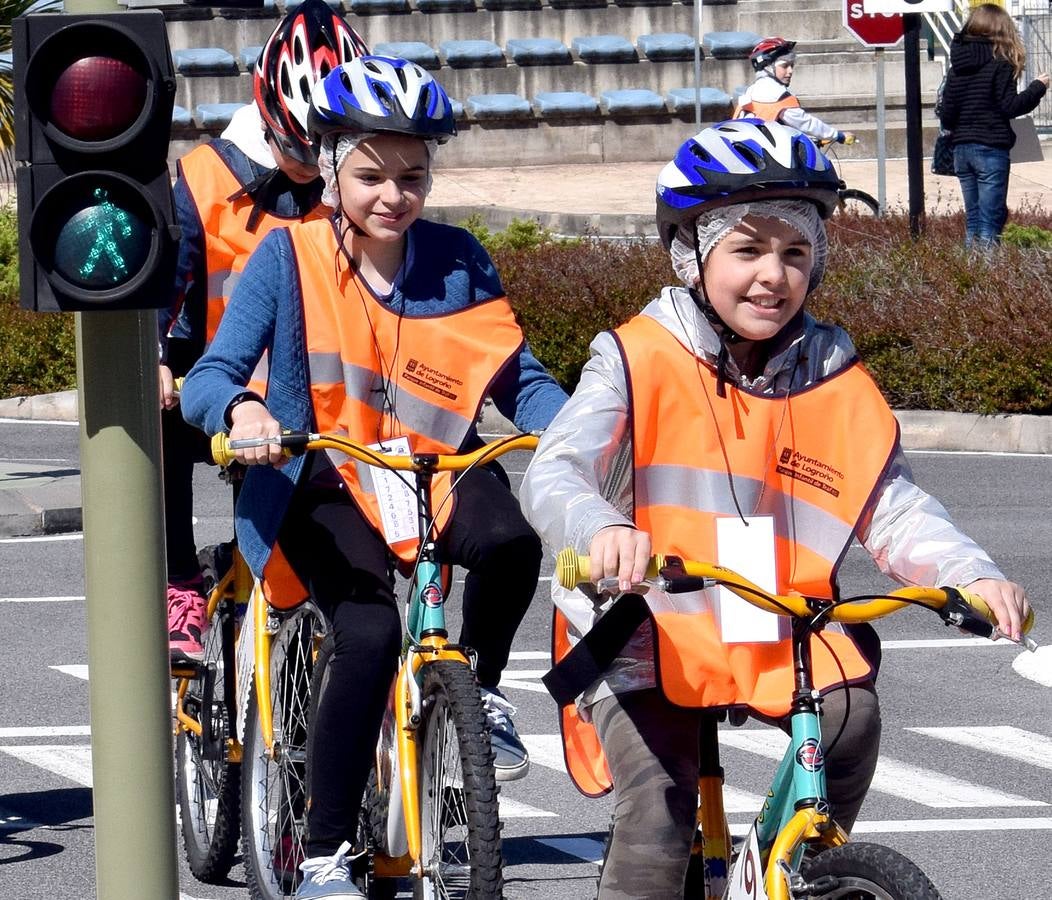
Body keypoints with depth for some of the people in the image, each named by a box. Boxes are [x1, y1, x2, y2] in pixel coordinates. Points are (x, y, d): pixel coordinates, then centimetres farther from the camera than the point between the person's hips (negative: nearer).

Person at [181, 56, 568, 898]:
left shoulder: (457, 260, 1)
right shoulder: (290, 257, -6)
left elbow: (521, 377, 0)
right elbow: (209, 378, -11)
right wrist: (241, 410, -35)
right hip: (326, 481, -2)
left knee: (509, 539, -33)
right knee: (371, 633, -28)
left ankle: (481, 694, -2)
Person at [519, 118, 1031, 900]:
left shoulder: (835, 381, 3)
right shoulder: (638, 362, -9)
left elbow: (893, 508, 0)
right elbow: (553, 476, -20)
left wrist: (973, 574, -20)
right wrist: (603, 530, -44)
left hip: (783, 646, 3)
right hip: (650, 643, -3)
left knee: (852, 717, -23)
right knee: (657, 812, -20)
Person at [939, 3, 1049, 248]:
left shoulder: (956, 67, 8)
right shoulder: (1000, 65, -10)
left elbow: (946, 116, 8)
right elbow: (1009, 106, -15)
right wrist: (1037, 88, -4)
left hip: (961, 149, 6)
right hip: (991, 148, -6)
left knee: (972, 219, 13)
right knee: (990, 220, -4)